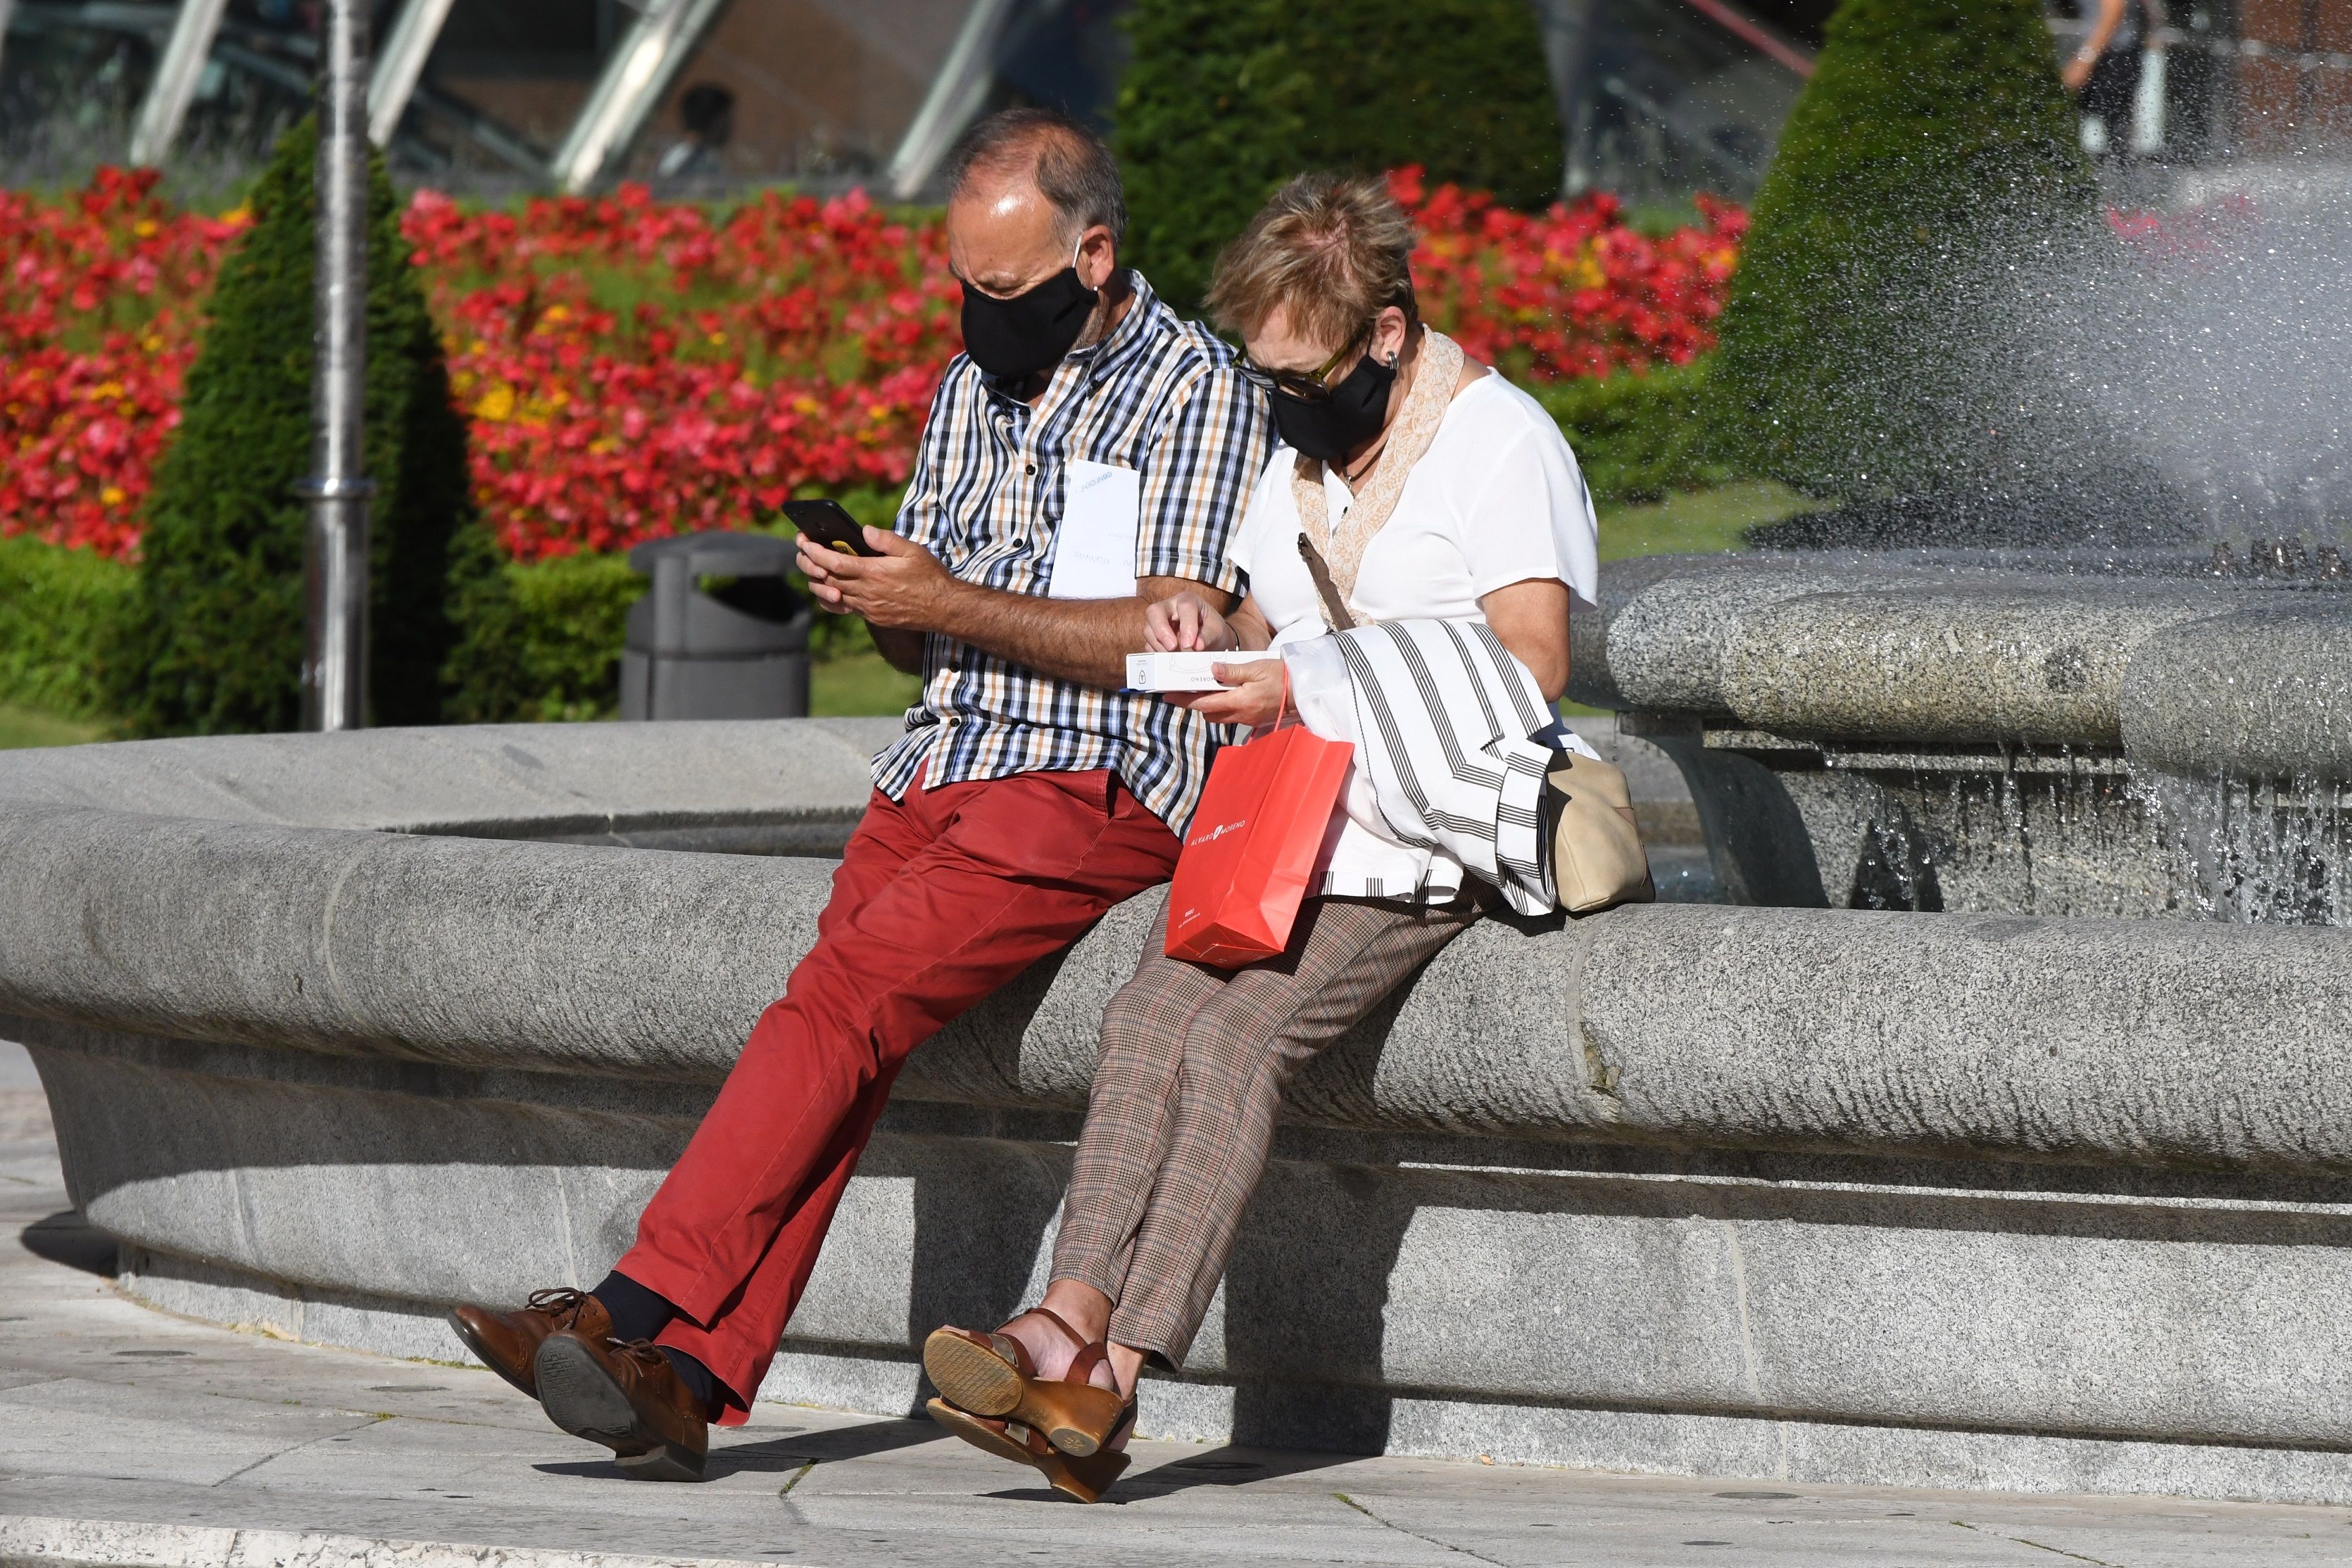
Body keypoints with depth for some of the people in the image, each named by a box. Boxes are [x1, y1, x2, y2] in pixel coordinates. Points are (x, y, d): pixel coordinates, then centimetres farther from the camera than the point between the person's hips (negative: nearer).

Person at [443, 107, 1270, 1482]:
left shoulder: (1198, 390, -2)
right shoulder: (971, 388, 21)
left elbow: (1172, 635, -11)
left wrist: (955, 605, -15)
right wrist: (874, 599, -1)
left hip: (1096, 780, -7)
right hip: (944, 767, 7)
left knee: (846, 994, -25)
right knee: (846, 1035, -15)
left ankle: (641, 1307, -30)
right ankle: (688, 1374, -27)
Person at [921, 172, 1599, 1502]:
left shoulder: (1501, 438, -5)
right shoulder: (1299, 447, 20)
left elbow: (1532, 664, -14)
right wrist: (1211, 630, 4)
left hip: (1428, 840, -7)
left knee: (1234, 1037, -27)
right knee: (1153, 1015, -22)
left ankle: (1109, 1381, -33)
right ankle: (1074, 1325, -36)